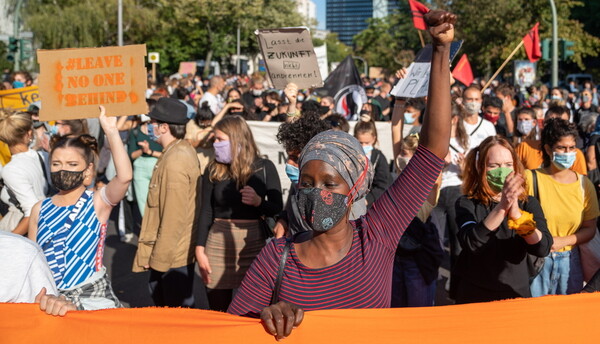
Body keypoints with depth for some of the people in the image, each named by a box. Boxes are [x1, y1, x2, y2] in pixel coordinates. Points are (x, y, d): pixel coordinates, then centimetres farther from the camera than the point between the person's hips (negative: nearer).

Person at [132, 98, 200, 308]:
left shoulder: (174, 162, -23)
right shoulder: (184, 150, 8)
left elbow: (174, 217, -24)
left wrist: (159, 257, -17)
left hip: (173, 256, -10)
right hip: (180, 250, 10)